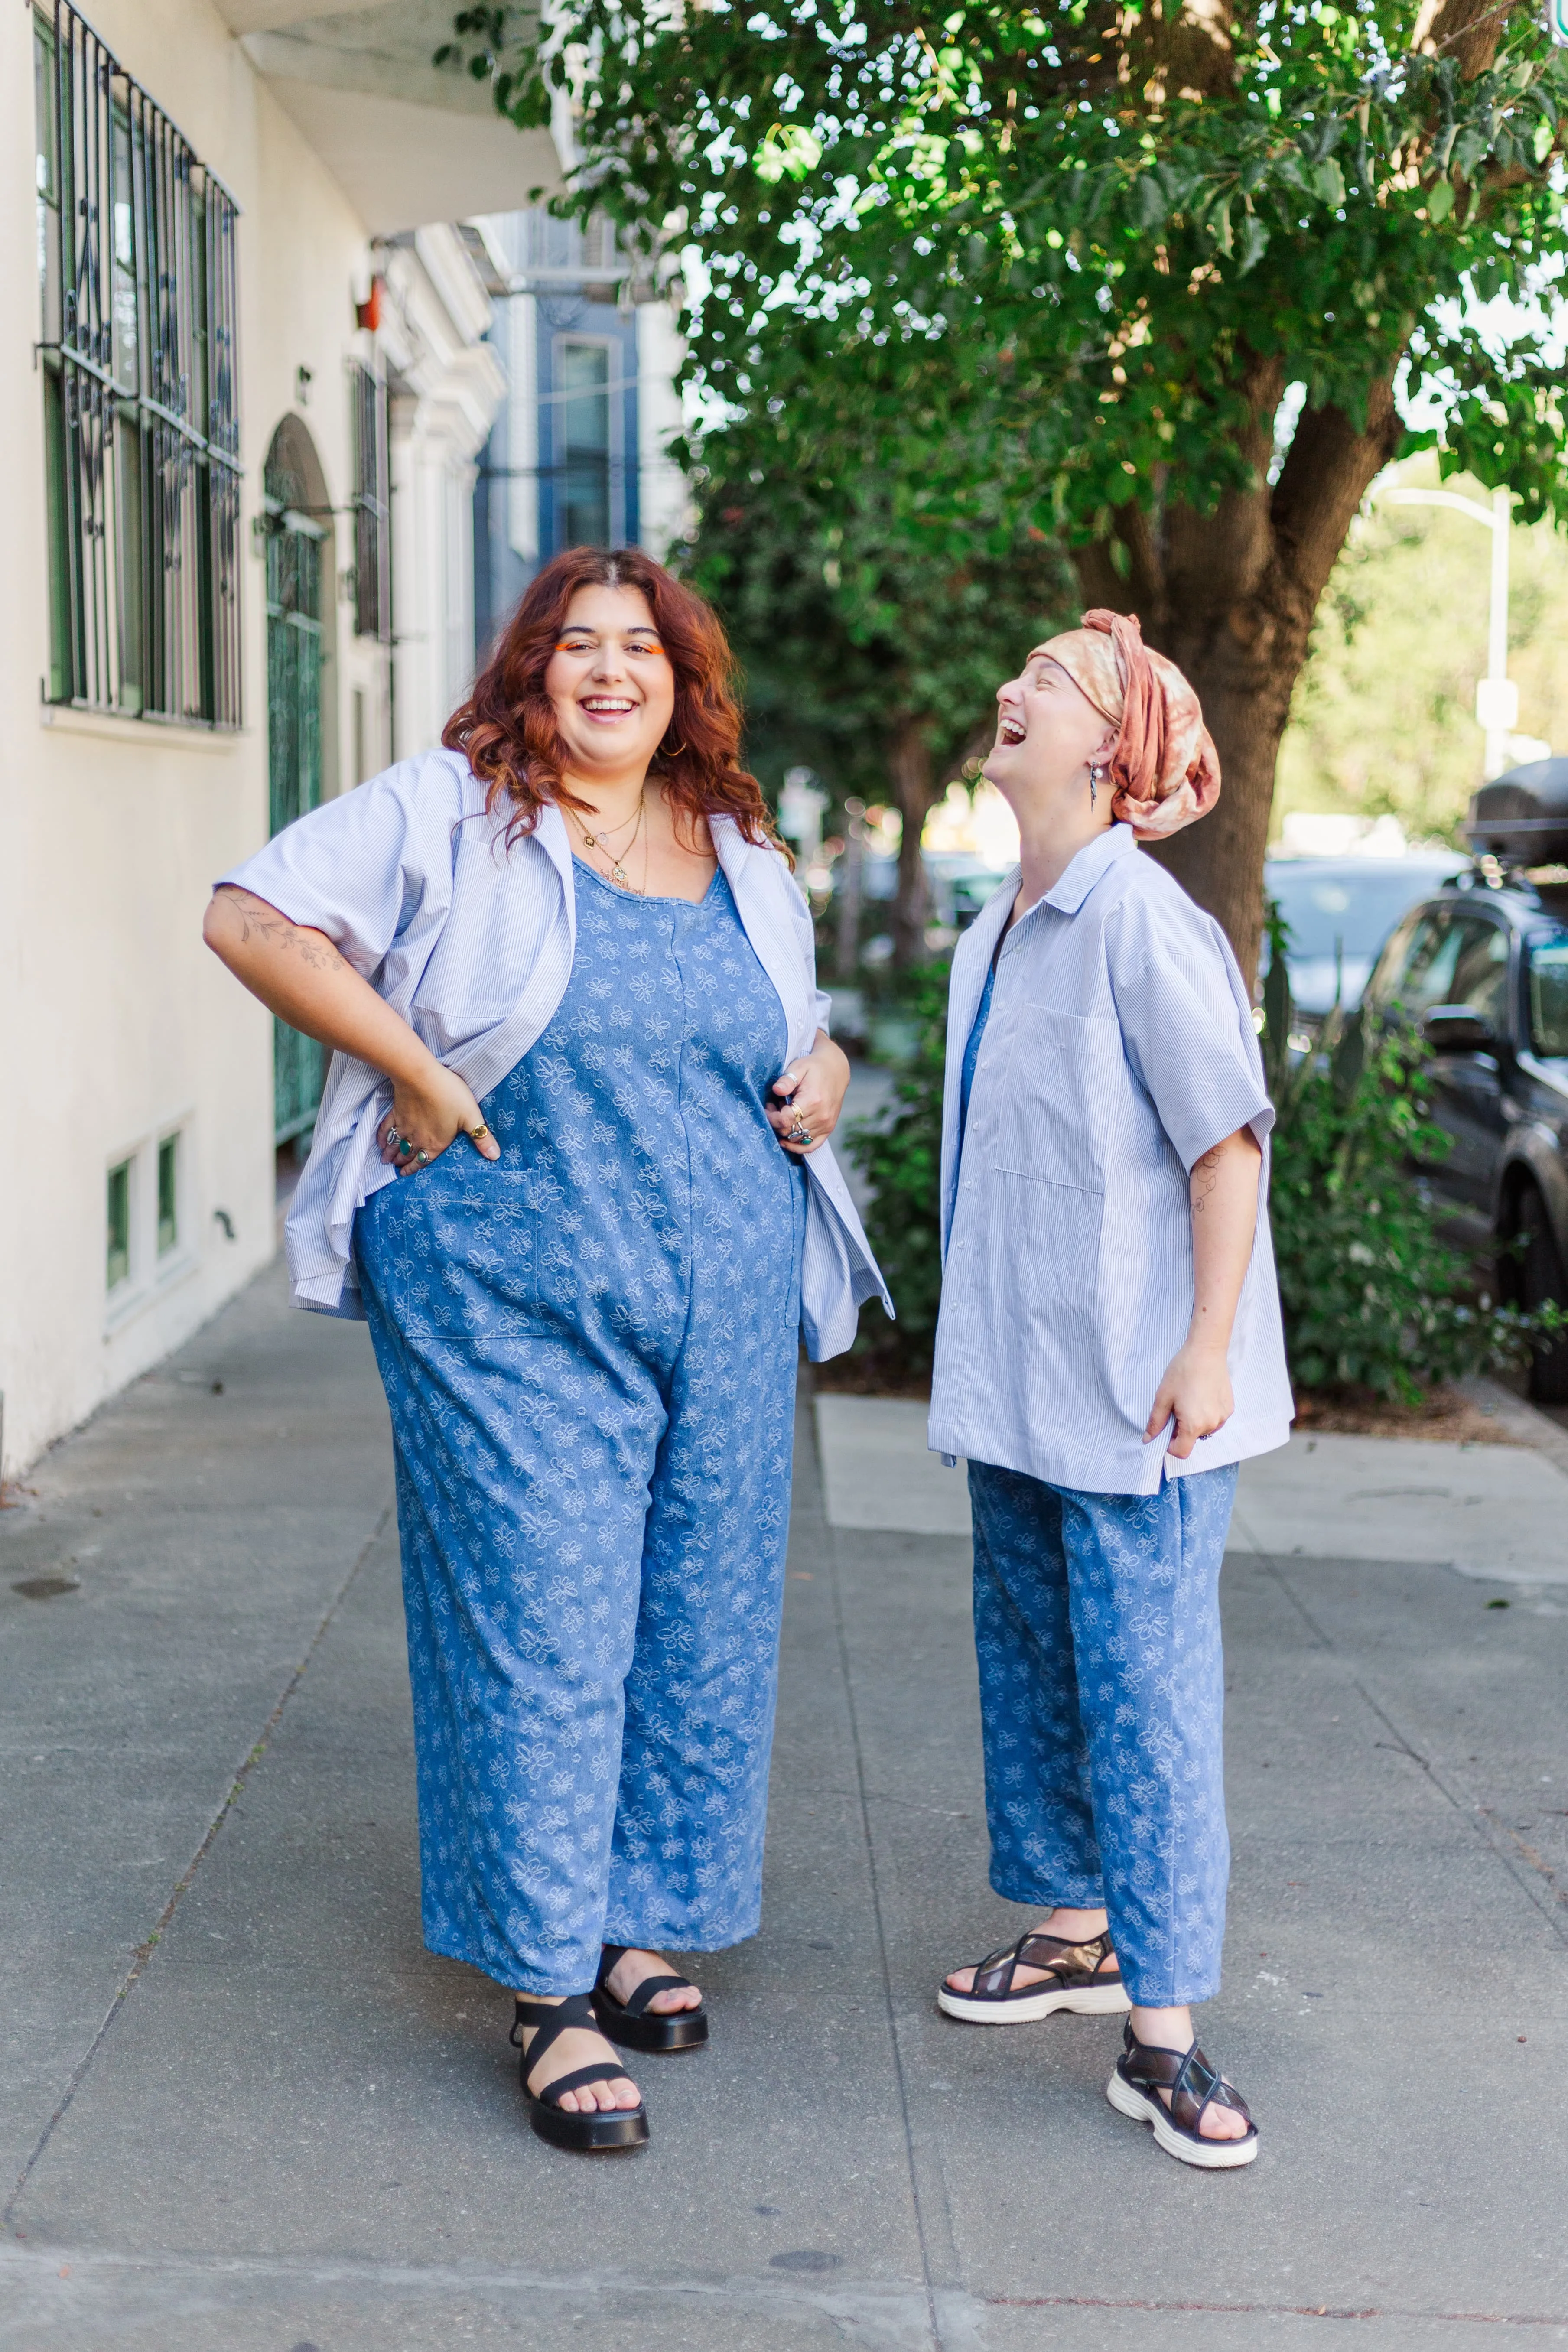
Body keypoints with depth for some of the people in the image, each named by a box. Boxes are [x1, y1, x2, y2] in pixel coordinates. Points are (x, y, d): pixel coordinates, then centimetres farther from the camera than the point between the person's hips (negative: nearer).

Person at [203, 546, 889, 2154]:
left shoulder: (745, 861, 15)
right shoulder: (446, 816, -3)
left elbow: (798, 1037, 28)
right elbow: (254, 917, -10)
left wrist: (824, 1075, 4)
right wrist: (418, 1070, -14)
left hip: (723, 1310, 6)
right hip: (511, 1300, -5)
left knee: (698, 1619, 11)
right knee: (539, 1621, -4)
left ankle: (633, 1920, 29)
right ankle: (545, 1983, 7)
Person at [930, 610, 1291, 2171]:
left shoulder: (1144, 925, -15)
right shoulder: (991, 939, 11)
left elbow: (1229, 1141, -17)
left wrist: (1207, 1349, -19)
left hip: (1135, 1395, -9)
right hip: (1019, 1383, 9)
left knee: (1145, 1688, -5)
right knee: (1032, 1660, 17)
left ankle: (1162, 2035, 2)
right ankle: (1076, 1933, 35)